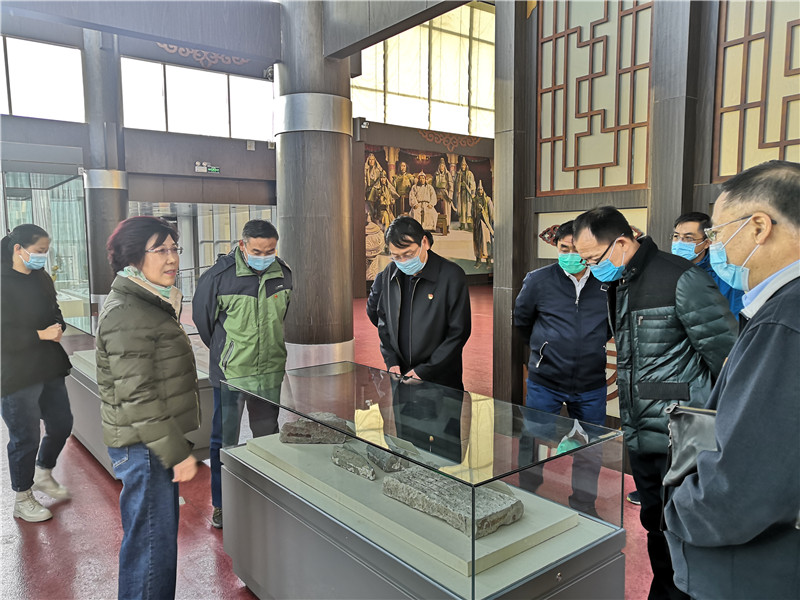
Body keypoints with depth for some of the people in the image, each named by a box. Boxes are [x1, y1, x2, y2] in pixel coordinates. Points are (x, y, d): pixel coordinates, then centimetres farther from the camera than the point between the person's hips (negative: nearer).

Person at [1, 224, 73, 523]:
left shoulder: (41, 278, 7)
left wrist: (57, 327, -4)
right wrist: (40, 334, -24)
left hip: (49, 368, 7)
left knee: (61, 424, 17)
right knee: (25, 437, 5)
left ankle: (44, 475, 43)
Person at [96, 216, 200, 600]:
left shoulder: (151, 303, 12)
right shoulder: (126, 313, -20)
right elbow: (136, 396, -24)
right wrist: (177, 453, -21)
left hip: (157, 444, 10)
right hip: (144, 448, -10)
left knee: (158, 534, 21)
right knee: (151, 540, 1)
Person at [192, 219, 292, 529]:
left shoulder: (284, 274, -2)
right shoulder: (219, 275, -13)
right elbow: (201, 315, 2)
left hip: (271, 372, 3)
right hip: (229, 372, -3)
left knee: (267, 435, 16)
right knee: (224, 439, 7)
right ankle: (221, 504, 25)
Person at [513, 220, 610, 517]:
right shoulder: (538, 280, -6)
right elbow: (521, 320, 9)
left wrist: (593, 345, 12)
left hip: (592, 385, 2)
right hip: (545, 383, -2)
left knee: (590, 452, 16)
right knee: (532, 447, 7)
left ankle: (583, 504, 38)